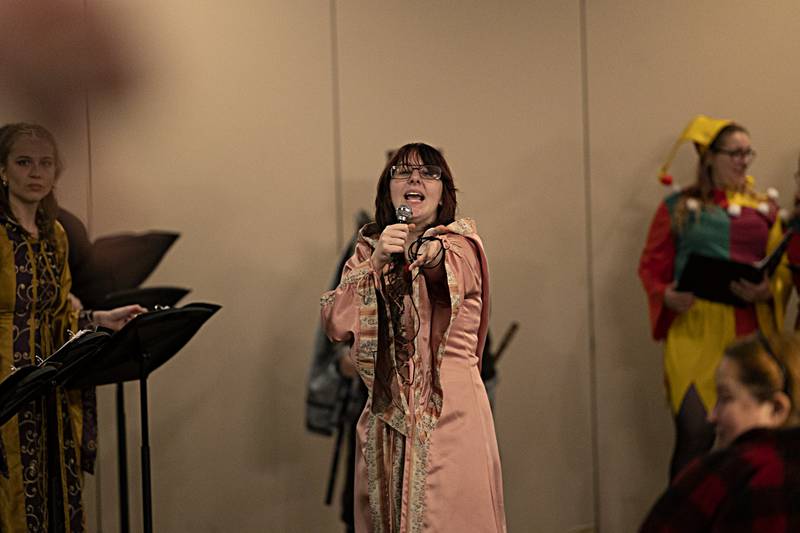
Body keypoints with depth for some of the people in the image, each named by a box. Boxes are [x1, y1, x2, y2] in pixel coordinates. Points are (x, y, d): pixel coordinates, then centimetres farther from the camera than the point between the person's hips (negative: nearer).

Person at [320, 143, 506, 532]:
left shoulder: (461, 243, 2)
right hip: (387, 417, 3)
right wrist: (376, 260, -16)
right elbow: (335, 324, -4)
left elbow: (453, 273, -22)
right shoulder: (369, 249, 11)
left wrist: (433, 254, -44)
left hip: (451, 413, -3)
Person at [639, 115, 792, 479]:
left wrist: (768, 291, -11)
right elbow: (652, 266, 4)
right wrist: (666, 295, -16)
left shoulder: (764, 209, 15)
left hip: (751, 333, 3)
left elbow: (784, 269, 10)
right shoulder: (679, 207, 8)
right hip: (695, 333, -3)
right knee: (695, 434, -9)